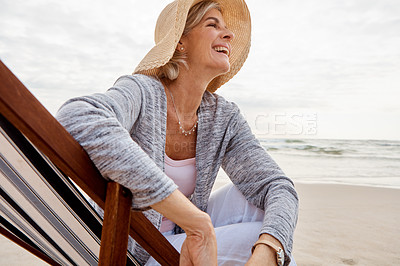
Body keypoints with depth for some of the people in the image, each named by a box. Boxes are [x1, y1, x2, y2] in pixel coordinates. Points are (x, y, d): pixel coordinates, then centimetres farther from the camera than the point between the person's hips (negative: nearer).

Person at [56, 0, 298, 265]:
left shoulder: (224, 117, -6)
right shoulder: (141, 92, -21)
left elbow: (278, 187, -12)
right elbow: (77, 121, -44)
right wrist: (198, 223, -44)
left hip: (179, 238, 5)